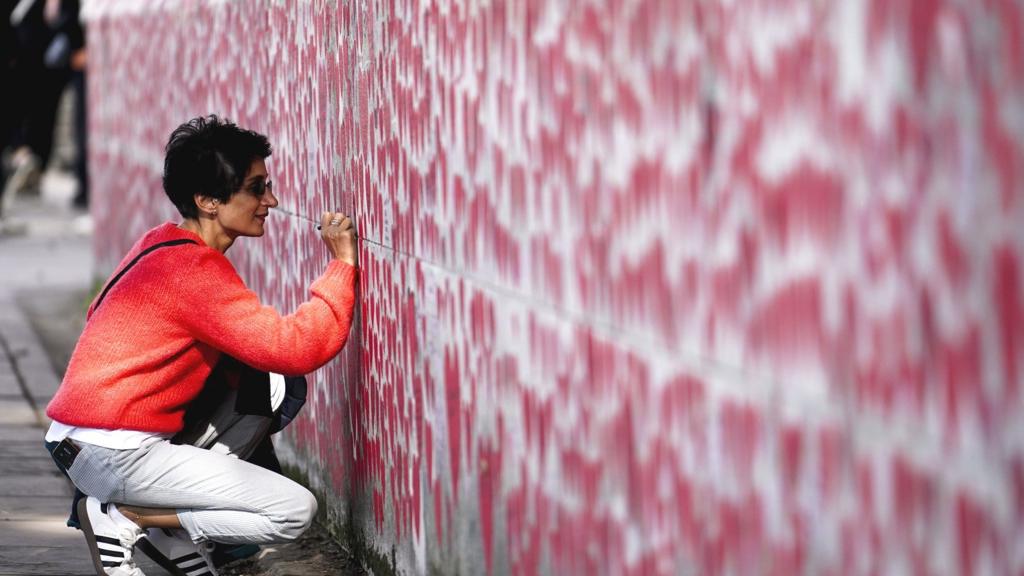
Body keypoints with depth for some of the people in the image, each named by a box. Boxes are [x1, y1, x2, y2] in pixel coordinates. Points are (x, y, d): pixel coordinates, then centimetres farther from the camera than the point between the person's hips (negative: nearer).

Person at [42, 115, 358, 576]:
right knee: (295, 511, -11)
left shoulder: (161, 245, 12)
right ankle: (123, 518, -6)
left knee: (276, 388, 13)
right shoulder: (193, 271, -18)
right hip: (112, 453, -10)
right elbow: (295, 348, -24)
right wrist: (342, 263, -14)